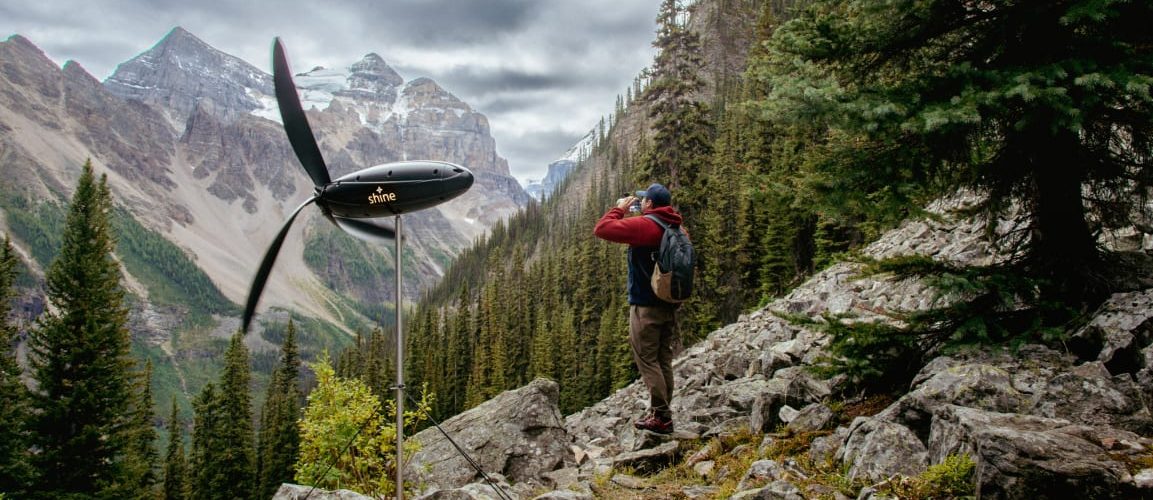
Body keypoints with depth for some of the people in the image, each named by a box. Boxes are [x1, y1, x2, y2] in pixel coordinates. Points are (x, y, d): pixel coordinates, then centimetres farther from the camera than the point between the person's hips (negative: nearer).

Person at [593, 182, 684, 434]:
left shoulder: (644, 225, -14)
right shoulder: (677, 228, 11)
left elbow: (602, 228, -15)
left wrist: (620, 209, -2)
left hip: (646, 305, -8)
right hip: (670, 304, 8)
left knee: (647, 359, -3)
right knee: (664, 360, 11)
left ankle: (661, 415, -4)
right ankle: (662, 413, 16)